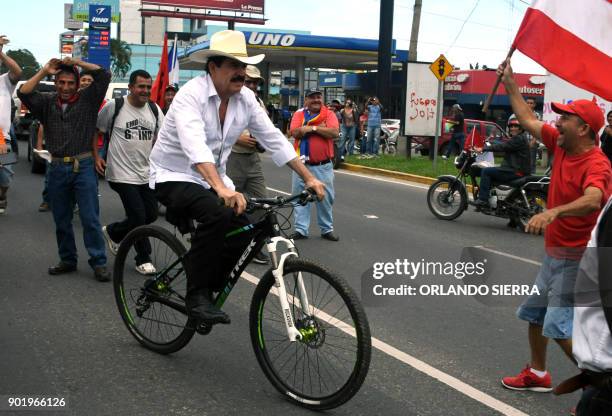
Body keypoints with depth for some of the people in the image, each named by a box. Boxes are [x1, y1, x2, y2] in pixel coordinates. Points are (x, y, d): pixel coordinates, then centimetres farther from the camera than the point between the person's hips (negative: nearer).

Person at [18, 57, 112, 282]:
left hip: (83, 167, -3)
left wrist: (76, 62, -3)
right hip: (57, 169, 3)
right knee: (61, 220, 12)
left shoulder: (87, 99, 2)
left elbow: (104, 75, -6)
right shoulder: (47, 102, 9)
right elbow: (23, 93, -5)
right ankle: (67, 260, 24)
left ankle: (99, 263, 3)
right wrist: (44, 71, -2)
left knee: (90, 218, -4)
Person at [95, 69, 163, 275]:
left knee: (151, 214, 9)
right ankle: (143, 259, 13)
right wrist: (96, 156, 1)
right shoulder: (114, 106, -7)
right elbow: (95, 130, 4)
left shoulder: (154, 109, 6)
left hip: (147, 173, 6)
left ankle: (112, 232, 33)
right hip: (123, 174, -6)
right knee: (139, 216, -8)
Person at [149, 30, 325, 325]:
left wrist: (308, 178, -4)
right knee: (217, 214, -33)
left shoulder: (246, 98, -2)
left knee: (244, 229, -12)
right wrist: (222, 189, -53)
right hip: (173, 177, -7)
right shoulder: (191, 94, -22)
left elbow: (273, 139, 2)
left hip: (212, 179, 7)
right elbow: (194, 145, -38)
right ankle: (197, 296, -19)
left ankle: (208, 291, 10)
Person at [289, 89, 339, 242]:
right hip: (302, 164, 1)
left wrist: (312, 127, -13)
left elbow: (334, 132, -13)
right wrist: (319, 128, -12)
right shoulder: (299, 114, 5)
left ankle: (327, 229, 19)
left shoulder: (329, 114, 3)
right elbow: (295, 133, -10)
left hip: (323, 166, -1)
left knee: (326, 198, 7)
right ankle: (300, 229, 12)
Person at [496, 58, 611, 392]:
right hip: (555, 253, 10)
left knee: (562, 330, -15)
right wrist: (510, 84, 15)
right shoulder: (561, 145, 1)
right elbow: (529, 120, 14)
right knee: (534, 314, 22)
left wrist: (553, 211, -60)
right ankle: (537, 374, 41)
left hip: (577, 258, -9)